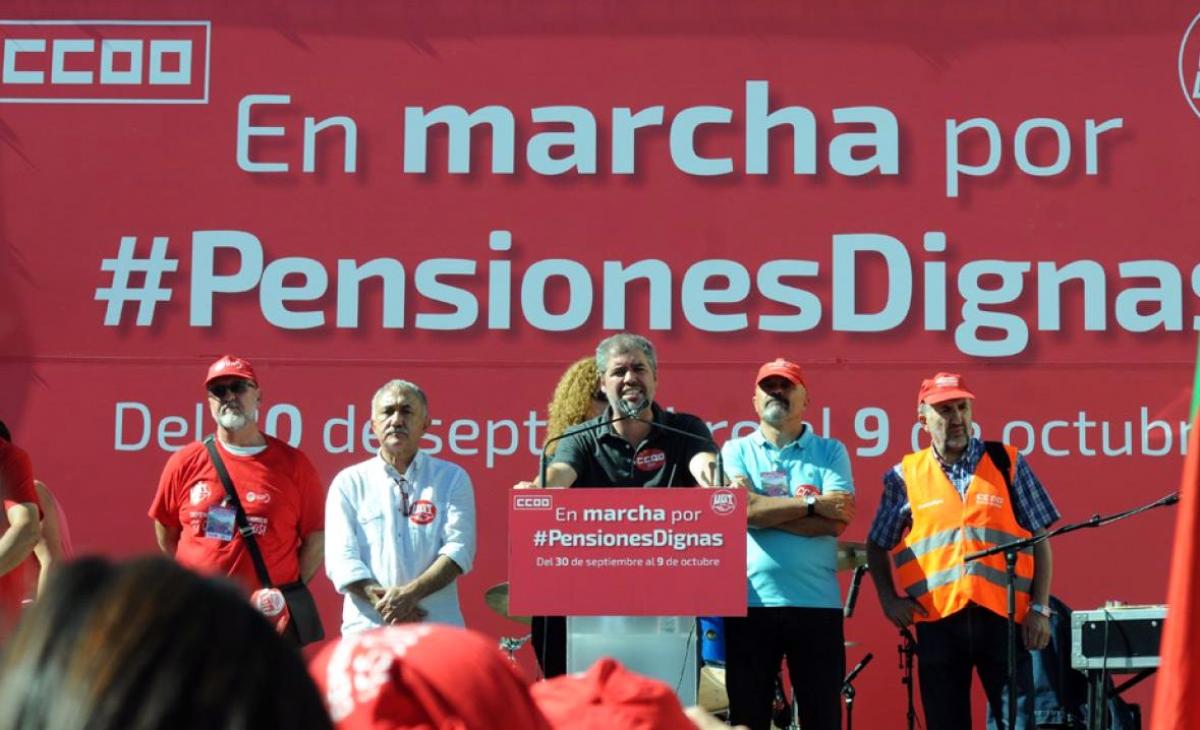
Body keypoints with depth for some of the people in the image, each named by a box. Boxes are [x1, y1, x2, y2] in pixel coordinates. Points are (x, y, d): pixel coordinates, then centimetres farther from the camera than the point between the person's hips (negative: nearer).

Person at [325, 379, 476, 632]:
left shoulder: (452, 478, 11)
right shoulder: (349, 483, 10)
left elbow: (459, 549, 0)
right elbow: (341, 559, 1)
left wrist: (410, 593, -14)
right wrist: (385, 602, -13)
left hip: (438, 626, 0)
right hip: (367, 628, 0)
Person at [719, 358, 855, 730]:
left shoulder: (830, 451, 9)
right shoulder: (736, 451, 10)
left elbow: (838, 520, -7)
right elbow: (743, 507, -10)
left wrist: (767, 510, -9)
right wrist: (814, 504, -8)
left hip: (818, 603, 0)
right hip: (750, 603, 0)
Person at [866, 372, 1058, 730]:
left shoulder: (1007, 464, 7)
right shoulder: (905, 476, 7)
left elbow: (1040, 541, 6)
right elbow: (877, 545, 17)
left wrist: (1040, 608, -1)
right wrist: (888, 599, 3)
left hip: (1003, 616, -1)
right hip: (937, 621, 1)